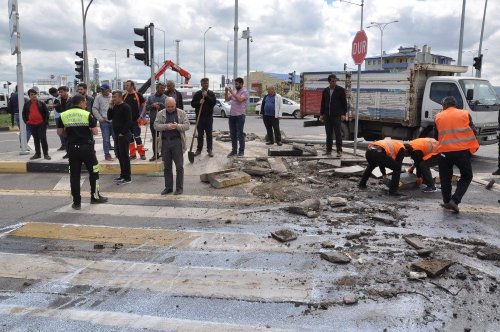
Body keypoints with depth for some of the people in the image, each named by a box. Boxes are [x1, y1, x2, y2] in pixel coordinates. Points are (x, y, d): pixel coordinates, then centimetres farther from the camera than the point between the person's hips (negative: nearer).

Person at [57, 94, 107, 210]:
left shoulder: (63, 115, 3)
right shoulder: (87, 114, -6)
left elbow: (59, 132, 7)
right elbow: (95, 132, -7)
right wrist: (94, 123, 11)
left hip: (72, 148, 3)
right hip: (86, 147, -3)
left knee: (74, 175, 8)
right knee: (94, 172, 14)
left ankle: (76, 202, 10)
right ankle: (95, 197, 22)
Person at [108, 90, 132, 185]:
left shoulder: (125, 107, -12)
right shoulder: (115, 107, 14)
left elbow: (128, 122, -18)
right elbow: (109, 118, 11)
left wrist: (122, 133, -18)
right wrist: (111, 107, 1)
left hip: (123, 135, -9)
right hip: (117, 134, 9)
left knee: (124, 155, -6)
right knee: (119, 155, 13)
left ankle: (127, 178, -1)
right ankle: (122, 175, 24)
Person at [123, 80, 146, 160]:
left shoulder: (138, 95, -4)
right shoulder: (124, 96, 9)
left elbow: (144, 105, -2)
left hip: (136, 120, -5)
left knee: (137, 137, -4)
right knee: (129, 138, 8)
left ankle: (142, 154, 7)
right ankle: (132, 154, 16)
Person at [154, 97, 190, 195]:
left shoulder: (181, 113, 4)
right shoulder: (160, 114, 8)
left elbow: (187, 125, -1)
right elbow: (156, 125, -1)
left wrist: (177, 126, -19)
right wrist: (166, 126, -17)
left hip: (177, 142, -2)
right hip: (165, 142, 2)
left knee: (179, 166, 0)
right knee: (167, 167, 8)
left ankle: (179, 188, 9)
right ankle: (168, 187, 18)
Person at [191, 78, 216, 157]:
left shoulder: (211, 93, 6)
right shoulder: (197, 94, 6)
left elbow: (214, 102, -8)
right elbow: (192, 104, 2)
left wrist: (206, 96, -15)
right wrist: (199, 102, -15)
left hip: (209, 116, 0)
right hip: (200, 116, 1)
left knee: (209, 134, 2)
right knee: (200, 134, 7)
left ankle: (210, 150, 7)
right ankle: (199, 149, 14)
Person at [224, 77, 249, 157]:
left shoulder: (245, 92, -7)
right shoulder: (234, 92, 15)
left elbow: (240, 99, -24)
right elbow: (227, 99, 18)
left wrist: (232, 92, -18)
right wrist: (226, 92, 1)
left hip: (240, 116, -7)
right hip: (232, 115, 7)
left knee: (240, 134, -1)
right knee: (232, 134, 10)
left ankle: (241, 151, 7)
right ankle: (234, 150, 17)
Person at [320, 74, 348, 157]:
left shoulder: (340, 90, -1)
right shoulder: (325, 90, 11)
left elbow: (344, 103, -2)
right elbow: (323, 103, 15)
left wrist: (343, 114, -9)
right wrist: (321, 114, 10)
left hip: (337, 116, -4)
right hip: (327, 116, 4)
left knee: (338, 134, -3)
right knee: (329, 134, 8)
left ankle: (339, 151, 1)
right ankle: (328, 150, 14)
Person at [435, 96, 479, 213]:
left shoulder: (438, 116, 6)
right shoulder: (465, 114, 3)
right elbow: (473, 131, 2)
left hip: (444, 151, 1)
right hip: (462, 150, -1)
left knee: (445, 178, 16)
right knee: (466, 177, 12)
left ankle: (447, 201, 21)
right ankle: (455, 200, -2)